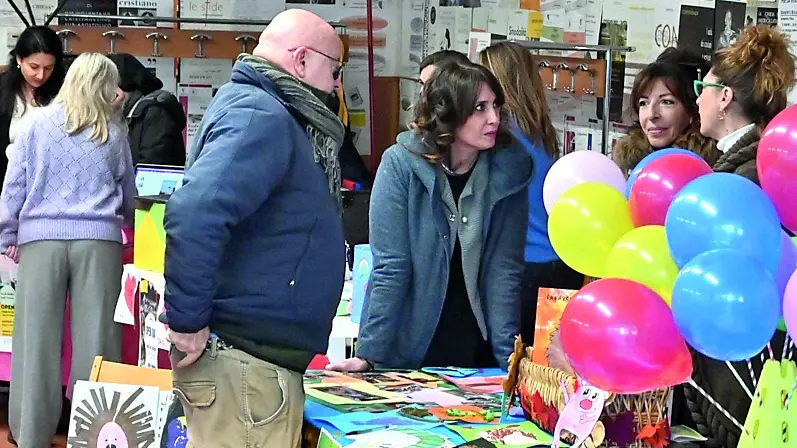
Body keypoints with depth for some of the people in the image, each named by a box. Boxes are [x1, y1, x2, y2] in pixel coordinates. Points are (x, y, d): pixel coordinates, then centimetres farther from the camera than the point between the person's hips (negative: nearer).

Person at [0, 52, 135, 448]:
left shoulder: (38, 123, 5)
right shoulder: (113, 133, 8)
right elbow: (128, 196, 18)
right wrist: (120, 221, 38)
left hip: (42, 238, 0)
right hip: (98, 240, 0)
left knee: (37, 340, 3)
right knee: (94, 340, 2)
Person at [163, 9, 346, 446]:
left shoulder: (267, 111, 17)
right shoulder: (258, 115, -16)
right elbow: (195, 214, -30)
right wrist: (187, 322, -24)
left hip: (262, 359, 10)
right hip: (243, 363, -10)